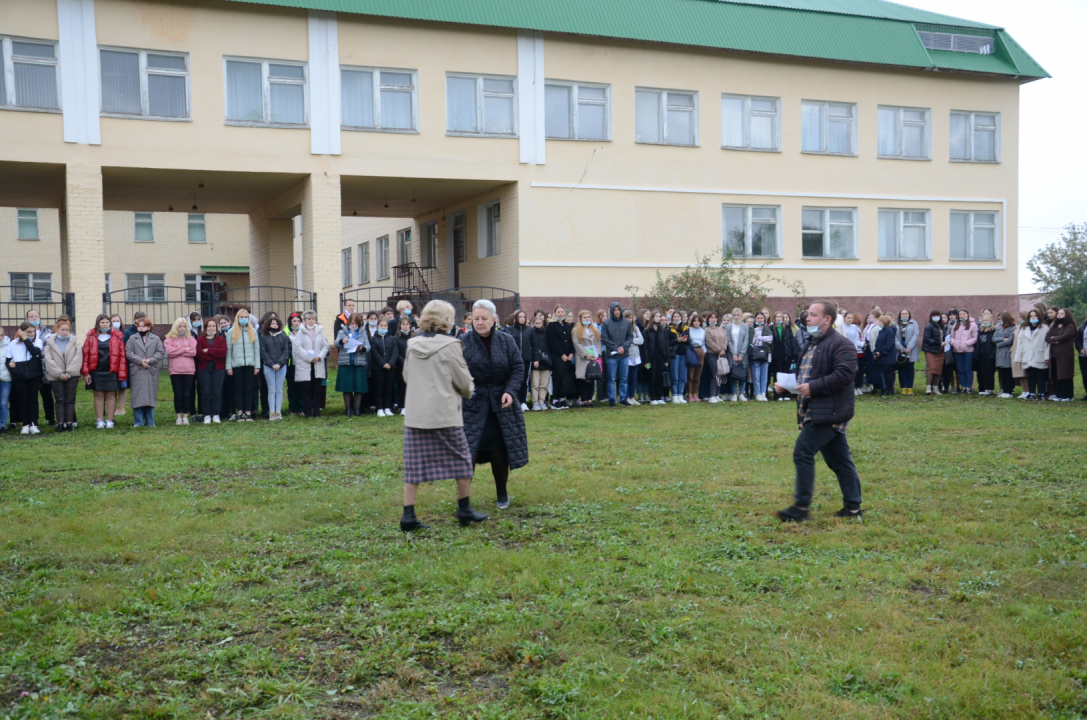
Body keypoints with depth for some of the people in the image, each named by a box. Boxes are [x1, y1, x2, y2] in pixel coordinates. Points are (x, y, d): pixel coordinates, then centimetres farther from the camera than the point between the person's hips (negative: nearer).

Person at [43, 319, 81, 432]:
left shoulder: (74, 342, 5)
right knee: (59, 400, 1)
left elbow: (77, 358, -3)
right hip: (56, 376, 0)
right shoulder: (50, 343, 4)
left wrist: (68, 373, -12)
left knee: (70, 400, 1)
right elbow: (48, 359, -4)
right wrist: (60, 374, -11)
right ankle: (60, 423, 0)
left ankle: (69, 422, 4)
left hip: (71, 375, 0)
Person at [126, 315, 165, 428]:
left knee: (151, 396, 3)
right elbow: (128, 353, 0)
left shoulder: (156, 339, 10)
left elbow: (161, 353, 2)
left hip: (151, 372, 1)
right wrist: (140, 361, -12)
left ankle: (150, 422, 10)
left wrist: (150, 360, -13)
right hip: (137, 372, -1)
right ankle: (138, 421, 4)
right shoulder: (132, 339, 9)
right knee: (137, 397, -2)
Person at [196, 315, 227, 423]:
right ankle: (207, 415, 3)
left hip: (218, 369, 1)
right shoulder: (200, 340, 9)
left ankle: (216, 415, 4)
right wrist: (214, 355, -9)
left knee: (217, 392, -1)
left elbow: (223, 352, -7)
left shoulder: (221, 339, 12)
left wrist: (208, 351, -11)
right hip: (203, 369, 0)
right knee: (205, 392, -2)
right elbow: (199, 354, -8)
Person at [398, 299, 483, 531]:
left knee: (414, 465, 6)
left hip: (414, 414, 4)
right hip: (445, 415, -4)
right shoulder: (450, 345, -10)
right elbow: (464, 381, -4)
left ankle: (408, 515, 3)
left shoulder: (412, 345, 4)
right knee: (461, 460, 12)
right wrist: (469, 391, 18)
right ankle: (464, 510, 19)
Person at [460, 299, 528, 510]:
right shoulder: (463, 343, -6)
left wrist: (510, 391, -10)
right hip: (473, 405, -2)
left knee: (499, 452, 6)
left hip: (501, 405, 2)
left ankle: (502, 494, 27)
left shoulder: (506, 341, 0)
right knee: (468, 452, -8)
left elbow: (518, 368, 3)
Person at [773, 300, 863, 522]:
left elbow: (844, 375, -24)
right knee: (839, 460, 13)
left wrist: (812, 387, -23)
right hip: (817, 411, 10)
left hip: (829, 412, -10)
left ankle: (802, 507, -6)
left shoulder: (840, 344, -13)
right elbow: (806, 374, 27)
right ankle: (853, 507, 19)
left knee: (803, 453, -12)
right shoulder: (813, 343, 18)